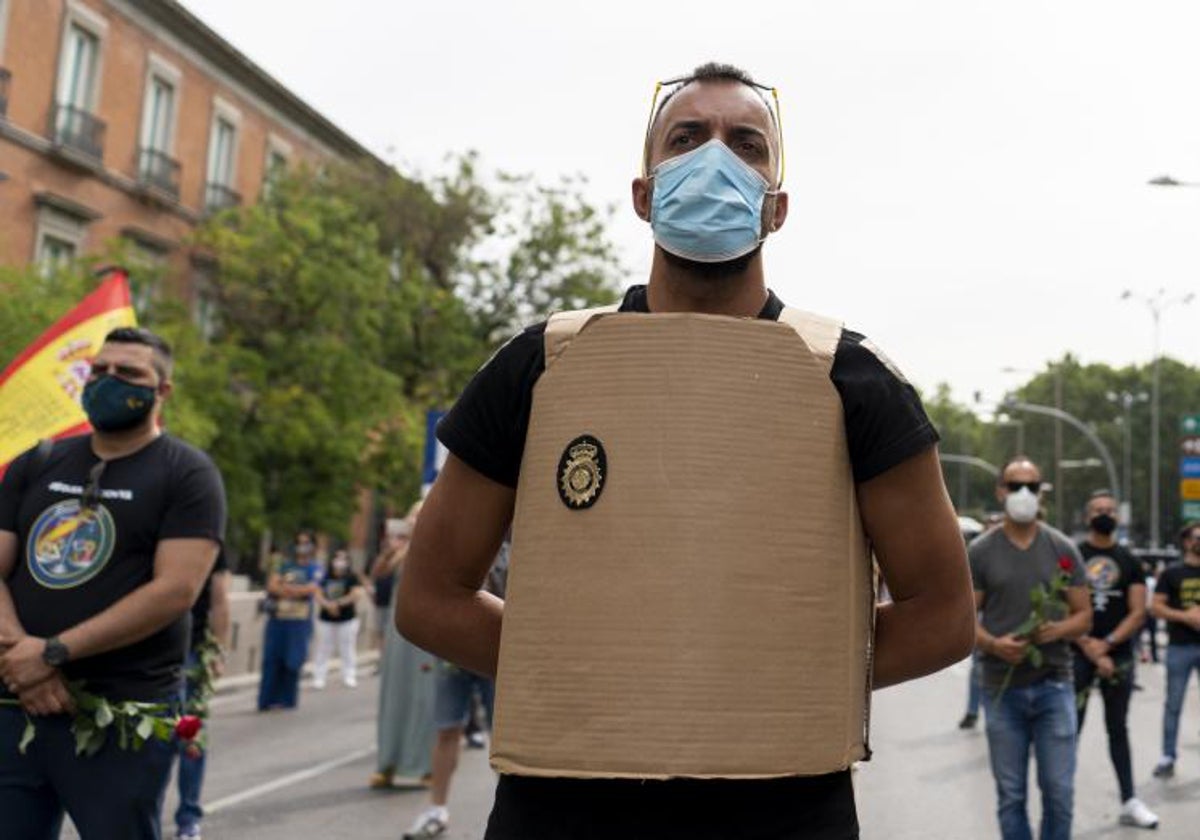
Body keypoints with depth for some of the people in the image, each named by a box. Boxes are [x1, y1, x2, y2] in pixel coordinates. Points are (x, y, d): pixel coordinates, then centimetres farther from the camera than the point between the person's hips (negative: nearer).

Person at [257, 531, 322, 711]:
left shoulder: (315, 569, 7)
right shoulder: (285, 566, 18)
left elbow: (311, 589, -9)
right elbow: (272, 586, 5)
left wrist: (284, 588, -4)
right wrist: (298, 590, -8)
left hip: (299, 621, -3)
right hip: (277, 618, 3)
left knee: (292, 661, -4)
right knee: (271, 659, -2)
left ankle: (286, 700, 5)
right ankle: (267, 700, 1)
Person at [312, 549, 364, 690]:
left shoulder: (351, 577, -3)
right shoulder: (326, 578, 5)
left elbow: (356, 594, -13)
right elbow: (318, 595, -2)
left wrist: (338, 603, -15)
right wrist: (328, 604, -19)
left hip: (347, 619, -2)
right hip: (326, 619, 2)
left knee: (347, 649, 3)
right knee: (323, 649, 4)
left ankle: (349, 677, 12)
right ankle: (319, 678, 10)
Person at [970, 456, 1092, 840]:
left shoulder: (1063, 549, 4)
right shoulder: (979, 552, 0)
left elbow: (1084, 617, 7)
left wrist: (1055, 630, -15)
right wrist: (993, 644, -18)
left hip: (1054, 685, 1)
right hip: (1002, 689, 0)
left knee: (1059, 791, 3)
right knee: (1010, 794, 8)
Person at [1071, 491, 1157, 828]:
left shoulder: (1129, 561, 7)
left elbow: (1138, 613, 1)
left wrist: (1106, 643, -11)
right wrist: (1087, 645, -14)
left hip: (1119, 656, 3)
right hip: (1078, 655, -2)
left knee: (1118, 729, 12)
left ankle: (1129, 803, 17)